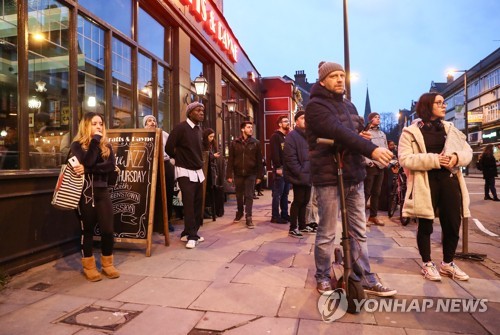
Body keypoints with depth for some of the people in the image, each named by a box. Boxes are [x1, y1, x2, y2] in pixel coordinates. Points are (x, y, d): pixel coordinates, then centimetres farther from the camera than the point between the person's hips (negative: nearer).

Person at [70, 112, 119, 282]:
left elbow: (111, 166, -8)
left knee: (107, 229, 1)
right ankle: (89, 267, 21)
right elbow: (87, 161, -19)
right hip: (84, 192, -2)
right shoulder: (77, 145, 0)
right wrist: (95, 139, -14)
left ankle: (107, 264, 18)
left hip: (102, 191, 3)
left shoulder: (106, 145, 9)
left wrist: (88, 170, -17)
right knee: (87, 230, 6)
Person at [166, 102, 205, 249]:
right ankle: (192, 236, 2)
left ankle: (188, 233, 20)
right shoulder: (181, 127, -12)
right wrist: (180, 159, 2)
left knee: (198, 203, 8)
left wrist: (199, 162, 13)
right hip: (185, 172, -7)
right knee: (189, 204, -7)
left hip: (198, 171, 7)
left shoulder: (199, 130, 12)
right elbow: (169, 147, -13)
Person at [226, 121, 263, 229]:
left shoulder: (256, 143, 0)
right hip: (238, 174, 1)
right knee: (239, 195, 14)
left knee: (249, 196, -2)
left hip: (251, 174, -1)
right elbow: (230, 160, 0)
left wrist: (259, 176, -3)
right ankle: (239, 212, 36)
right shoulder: (235, 143, 1)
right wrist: (229, 175, -5)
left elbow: (259, 160, 0)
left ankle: (248, 218, 2)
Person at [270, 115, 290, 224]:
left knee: (285, 194, 10)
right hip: (280, 169, -7)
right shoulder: (275, 136, -4)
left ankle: (284, 214, 17)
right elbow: (274, 153, -13)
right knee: (277, 194, -5)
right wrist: (278, 167, -19)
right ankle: (275, 216, 0)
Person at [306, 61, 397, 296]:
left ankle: (365, 279, 24)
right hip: (328, 176, -7)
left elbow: (358, 132, 21)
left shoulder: (348, 105, 19)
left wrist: (363, 136, -4)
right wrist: (372, 150, -30)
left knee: (359, 231, 12)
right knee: (327, 233, 3)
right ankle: (323, 279, 20)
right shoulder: (316, 105, -8)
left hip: (354, 175, 8)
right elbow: (339, 133, -23)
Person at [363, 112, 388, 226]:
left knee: (376, 192, 10)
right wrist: (369, 161, -17)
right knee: (366, 192, -7)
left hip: (381, 166, 7)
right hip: (370, 166, -7)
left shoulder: (382, 134, 20)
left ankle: (373, 216, 18)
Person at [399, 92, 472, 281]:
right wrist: (433, 159, -20)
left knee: (453, 225, 8)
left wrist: (457, 157, -10)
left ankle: (448, 264, 29)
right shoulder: (411, 132, -1)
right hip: (425, 183, -5)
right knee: (425, 225, 4)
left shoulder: (449, 128, 16)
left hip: (449, 180, 5)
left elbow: (468, 151, 14)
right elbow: (405, 159, -12)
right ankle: (427, 264, 22)